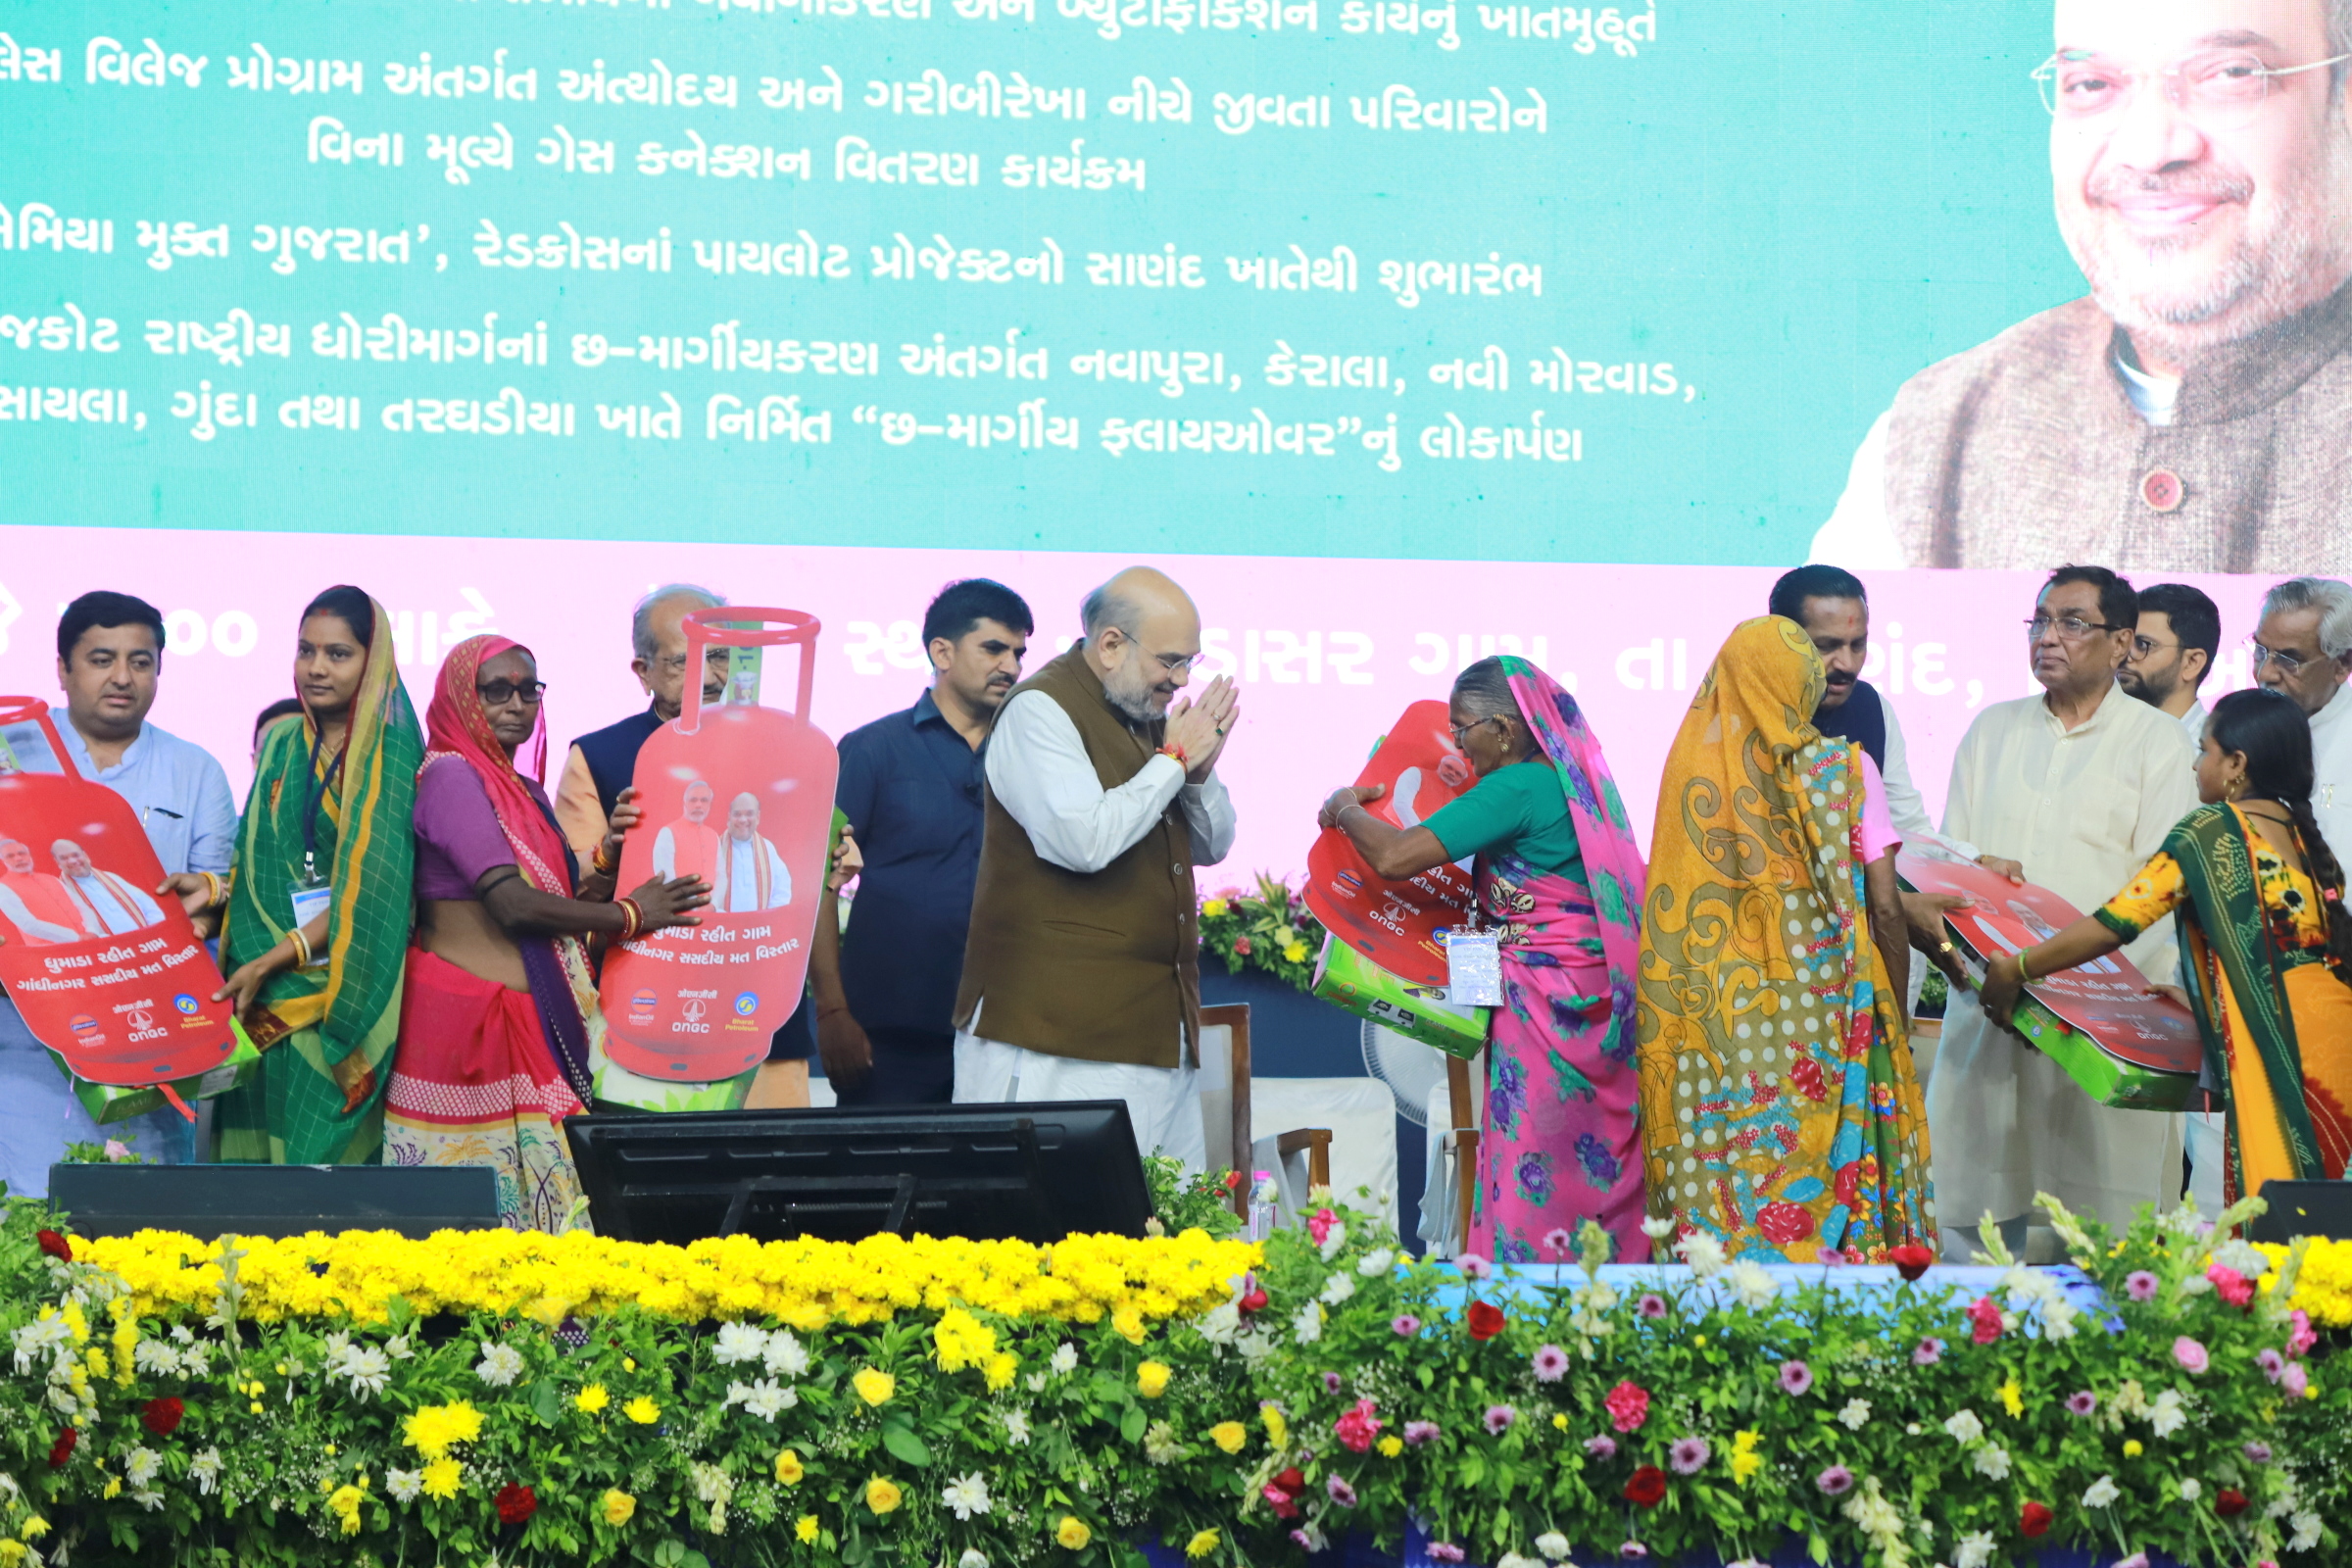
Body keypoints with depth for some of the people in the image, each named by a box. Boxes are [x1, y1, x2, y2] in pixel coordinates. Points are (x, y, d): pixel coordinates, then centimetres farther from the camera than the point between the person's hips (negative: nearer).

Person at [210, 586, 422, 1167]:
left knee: (326, 1149, -6)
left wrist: (270, 962, -15)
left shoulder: (390, 754, -7)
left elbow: (372, 887, -13)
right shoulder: (282, 744, 12)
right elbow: (258, 859, 17)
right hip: (264, 990, 5)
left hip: (344, 987, -5)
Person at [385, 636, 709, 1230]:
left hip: (532, 1018, 8)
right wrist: (631, 915, -8)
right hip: (470, 1017, -8)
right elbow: (511, 904, -17)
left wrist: (611, 853, -2)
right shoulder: (452, 775, -9)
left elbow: (567, 907, 15)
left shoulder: (524, 790, 17)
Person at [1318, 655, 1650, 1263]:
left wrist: (1345, 809, 0)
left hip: (1544, 1006, -9)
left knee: (1534, 1187, -5)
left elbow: (1394, 857, -20)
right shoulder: (1575, 778, 12)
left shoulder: (1516, 790, -15)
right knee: (1598, 1169, 10)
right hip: (1601, 1009, 9)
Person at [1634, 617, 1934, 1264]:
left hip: (1713, 1015, 2)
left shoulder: (1689, 767, 2)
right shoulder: (1844, 768, -3)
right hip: (1823, 1019, -2)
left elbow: (1668, 904, 5)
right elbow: (1885, 906, -5)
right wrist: (1897, 1015, 4)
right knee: (1822, 1164, 4)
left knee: (1720, 1176, 5)